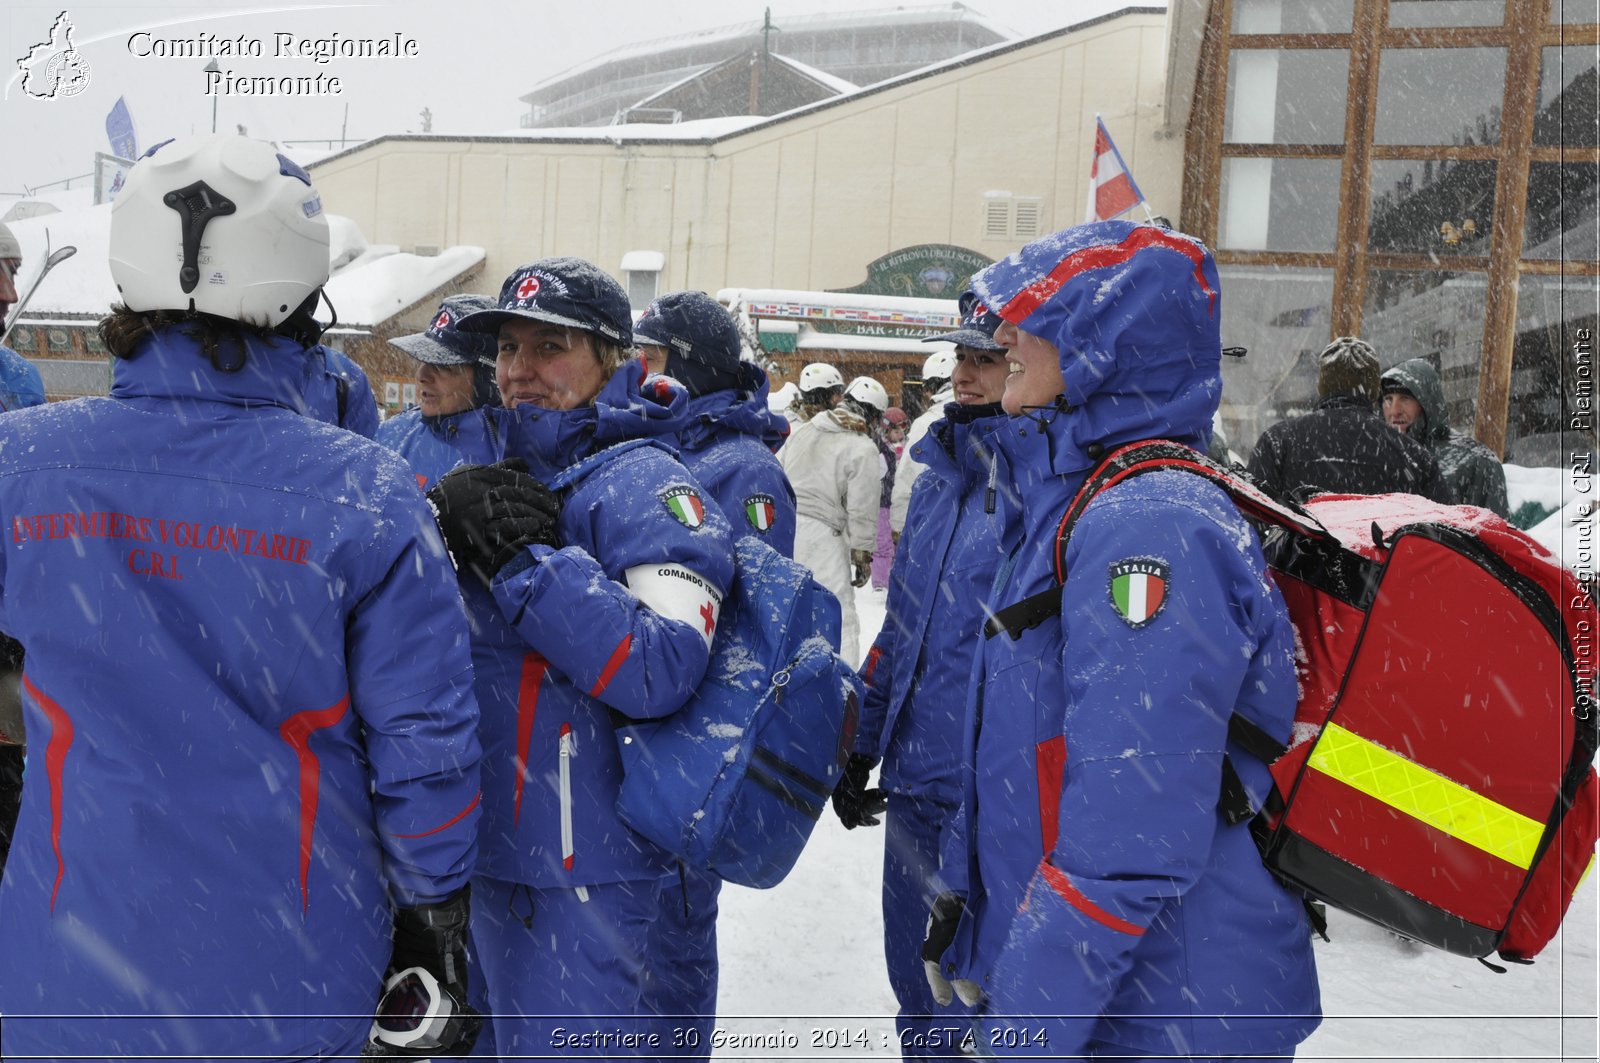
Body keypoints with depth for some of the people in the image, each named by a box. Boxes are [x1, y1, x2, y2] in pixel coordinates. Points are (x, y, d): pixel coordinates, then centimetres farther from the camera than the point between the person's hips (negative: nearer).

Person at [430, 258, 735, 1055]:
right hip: (477, 841, 8)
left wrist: (525, 556, -25)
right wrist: (436, 532, -7)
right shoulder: (486, 462, 9)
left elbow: (661, 671, -27)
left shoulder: (643, 483, -14)